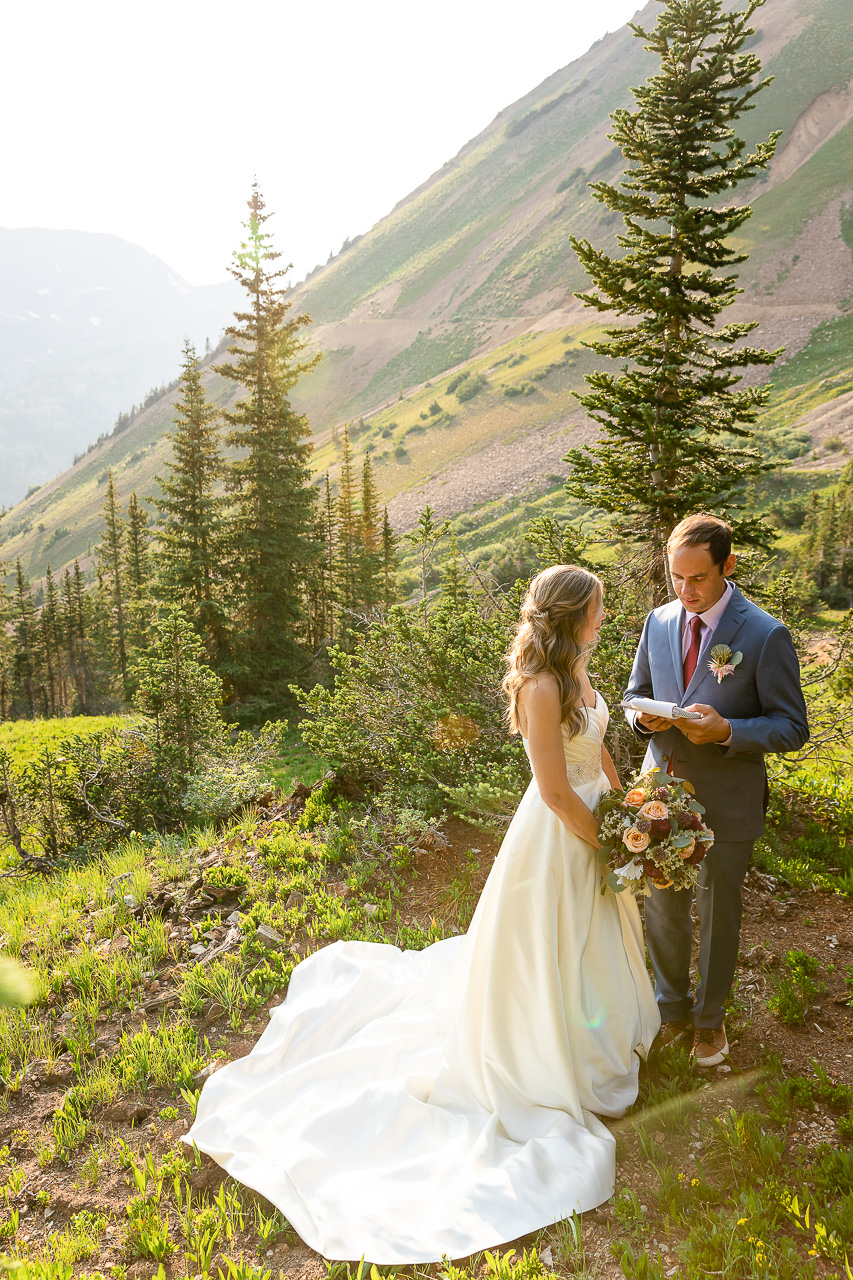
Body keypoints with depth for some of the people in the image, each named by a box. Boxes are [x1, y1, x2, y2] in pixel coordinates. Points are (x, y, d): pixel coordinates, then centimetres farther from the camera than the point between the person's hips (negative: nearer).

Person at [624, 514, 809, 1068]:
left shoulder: (766, 635, -15)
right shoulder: (659, 621, -1)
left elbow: (792, 728, -10)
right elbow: (636, 692, 12)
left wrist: (726, 730, -27)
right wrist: (645, 716, -12)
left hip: (726, 801, -4)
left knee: (718, 914, 15)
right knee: (663, 909, 17)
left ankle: (710, 1016, 40)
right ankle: (673, 1007, 40)